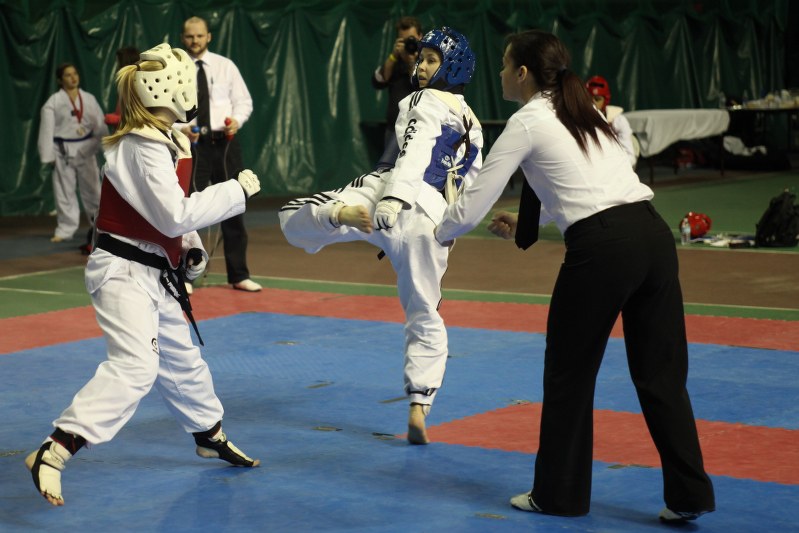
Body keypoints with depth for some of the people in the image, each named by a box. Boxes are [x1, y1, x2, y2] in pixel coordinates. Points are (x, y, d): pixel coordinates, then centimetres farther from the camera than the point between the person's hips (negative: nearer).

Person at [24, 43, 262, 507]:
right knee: (134, 365, -24)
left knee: (181, 360, 25)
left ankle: (212, 437, 47)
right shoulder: (143, 148, -21)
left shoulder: (168, 140, 9)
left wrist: (192, 247, 6)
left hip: (156, 272, 10)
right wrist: (237, 191, -20)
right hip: (124, 272, -10)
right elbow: (176, 216, -26)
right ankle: (52, 455, -28)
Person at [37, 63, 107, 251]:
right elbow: (47, 130, -6)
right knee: (64, 191, 3)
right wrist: (49, 156, -9)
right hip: (63, 150, -2)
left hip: (85, 149, 2)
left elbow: (99, 125, 7)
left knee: (92, 188, 9)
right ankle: (65, 229, 12)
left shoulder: (89, 99, 5)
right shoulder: (53, 102, -5)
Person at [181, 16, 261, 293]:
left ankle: (239, 275, 18)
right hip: (191, 144, -2)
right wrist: (179, 128, -18)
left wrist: (237, 120, -15)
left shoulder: (225, 66, 4)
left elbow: (243, 100, 5)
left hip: (225, 143, 2)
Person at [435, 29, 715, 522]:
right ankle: (688, 494, 10)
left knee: (570, 375, 11)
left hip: (602, 250, -7)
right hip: (653, 235, 7)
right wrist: (526, 224, 44)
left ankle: (560, 493, 22)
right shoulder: (582, 113, 23)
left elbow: (473, 206, 4)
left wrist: (441, 233, 25)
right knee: (660, 372, 11)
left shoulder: (526, 123, 2)